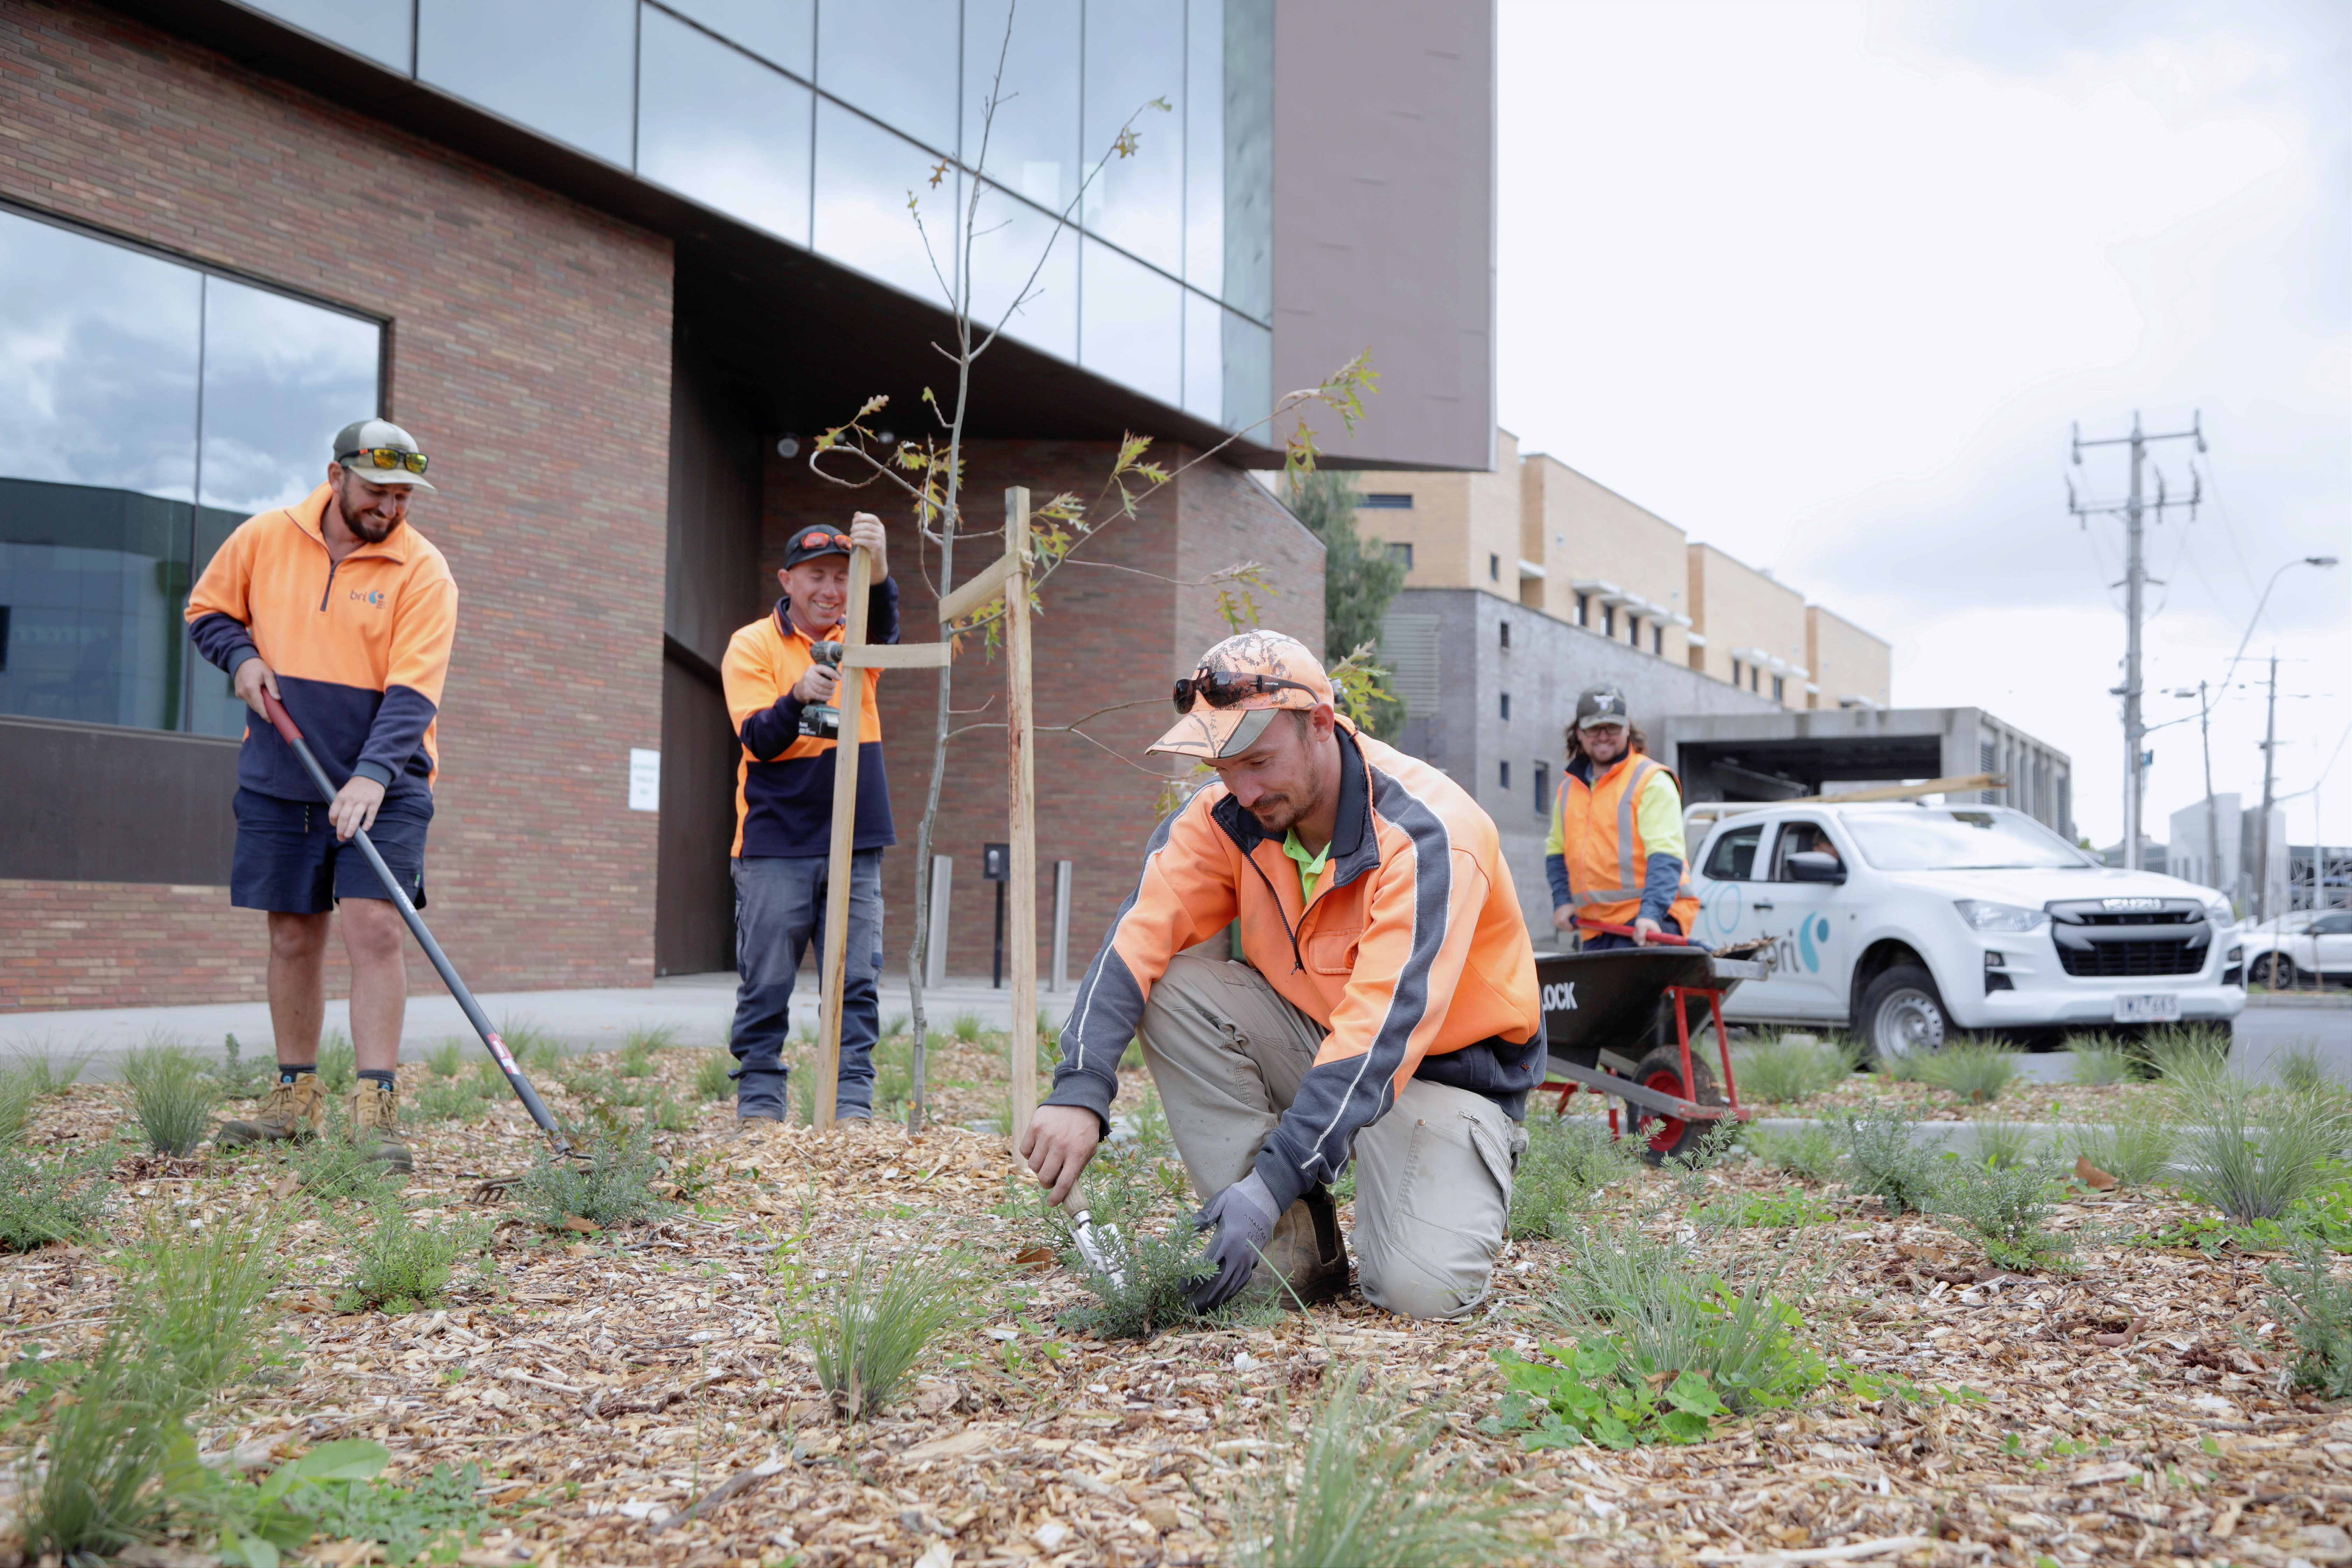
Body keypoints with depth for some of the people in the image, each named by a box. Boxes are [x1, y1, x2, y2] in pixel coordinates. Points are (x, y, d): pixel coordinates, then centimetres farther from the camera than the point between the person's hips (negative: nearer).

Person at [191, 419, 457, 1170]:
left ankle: (376, 1109, -12)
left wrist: (372, 776, -28)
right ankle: (297, 1096, 22)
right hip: (279, 780, 3)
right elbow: (208, 610, 17)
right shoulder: (265, 537, 2)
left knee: (375, 925, -13)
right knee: (293, 934, 9)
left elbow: (412, 692, -16)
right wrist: (241, 655, -4)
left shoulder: (423, 571, -8)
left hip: (382, 784, -3)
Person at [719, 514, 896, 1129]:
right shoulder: (753, 645, 2)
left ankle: (853, 1105, 5)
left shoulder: (855, 639, 9)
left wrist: (878, 567, -38)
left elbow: (884, 627, -16)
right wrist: (799, 698, -28)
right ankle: (759, 1105, 9)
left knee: (856, 981, 1)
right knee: (766, 986, 0)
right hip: (776, 847, -2)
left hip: (855, 847, 2)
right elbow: (758, 742, -8)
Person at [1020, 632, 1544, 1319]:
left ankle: (1463, 1182, 9)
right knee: (1173, 989, -20)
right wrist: (1079, 1091, -34)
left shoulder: (1426, 833, -28)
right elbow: (1136, 941, -17)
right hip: (1313, 1041, 6)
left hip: (1447, 1069, -5)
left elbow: (1385, 1028, -35)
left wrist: (1273, 1179, -42)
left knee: (1423, 1287, -28)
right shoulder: (1226, 815, -10)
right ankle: (1297, 1252, -13)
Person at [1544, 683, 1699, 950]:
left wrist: (1651, 913, -26)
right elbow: (1556, 851, 26)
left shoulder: (1652, 781, -3)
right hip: (1595, 929, 7)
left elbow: (1665, 855, -13)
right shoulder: (1569, 788, 17)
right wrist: (1562, 900, 9)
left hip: (1651, 921, -6)